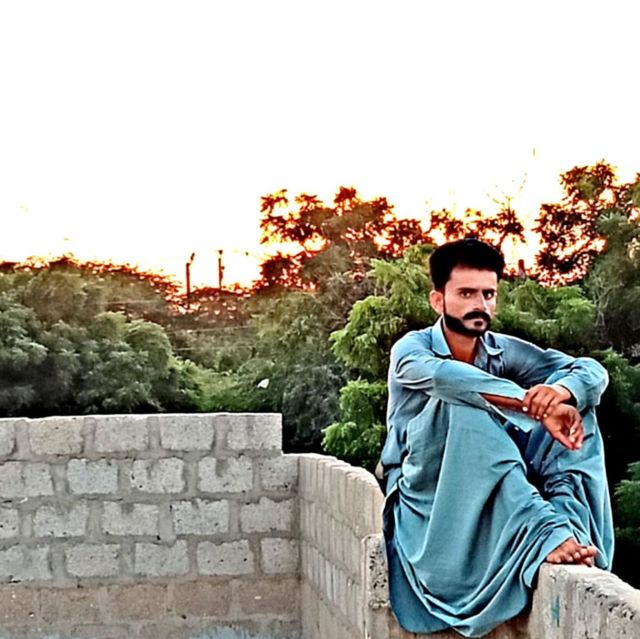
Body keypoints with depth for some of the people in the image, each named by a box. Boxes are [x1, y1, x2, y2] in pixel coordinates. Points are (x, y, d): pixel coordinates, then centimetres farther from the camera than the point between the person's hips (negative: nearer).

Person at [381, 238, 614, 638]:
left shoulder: (505, 351, 1)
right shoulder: (411, 349, -10)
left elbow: (593, 372, -11)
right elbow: (442, 375, -35)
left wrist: (562, 392, -36)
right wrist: (535, 405, -44)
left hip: (494, 497, 5)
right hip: (427, 495, -4)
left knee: (573, 410, -12)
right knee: (462, 404, -32)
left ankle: (570, 529, -35)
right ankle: (544, 531, -45)